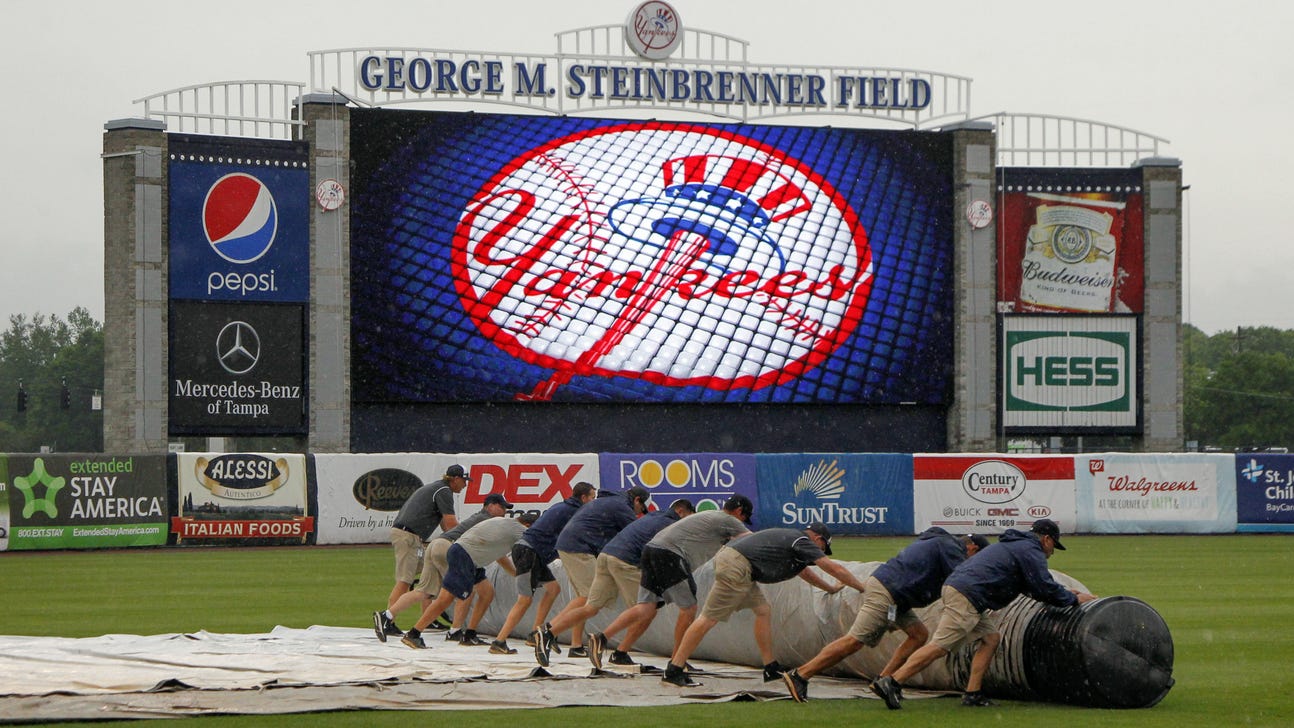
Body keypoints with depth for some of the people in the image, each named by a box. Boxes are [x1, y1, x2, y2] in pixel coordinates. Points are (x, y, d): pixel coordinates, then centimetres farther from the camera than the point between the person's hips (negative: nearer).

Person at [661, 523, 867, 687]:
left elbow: (804, 572, 44)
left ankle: (771, 669, 15)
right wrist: (862, 588, 10)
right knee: (709, 618, -11)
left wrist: (830, 588, 52)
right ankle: (674, 670, -12)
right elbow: (835, 569, -1)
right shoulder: (802, 542, -1)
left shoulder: (791, 538, 26)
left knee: (763, 611, 14)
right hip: (735, 566, -11)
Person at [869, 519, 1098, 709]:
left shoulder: (1015, 544, 31)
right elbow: (1044, 589, -7)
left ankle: (973, 693, 8)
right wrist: (1073, 599, 7)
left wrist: (1064, 594, 36)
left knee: (991, 638, 14)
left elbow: (1031, 586, 38)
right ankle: (892, 683, -19)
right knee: (940, 646, -13)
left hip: (955, 586, 10)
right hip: (967, 596, -10)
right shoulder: (1031, 551, 0)